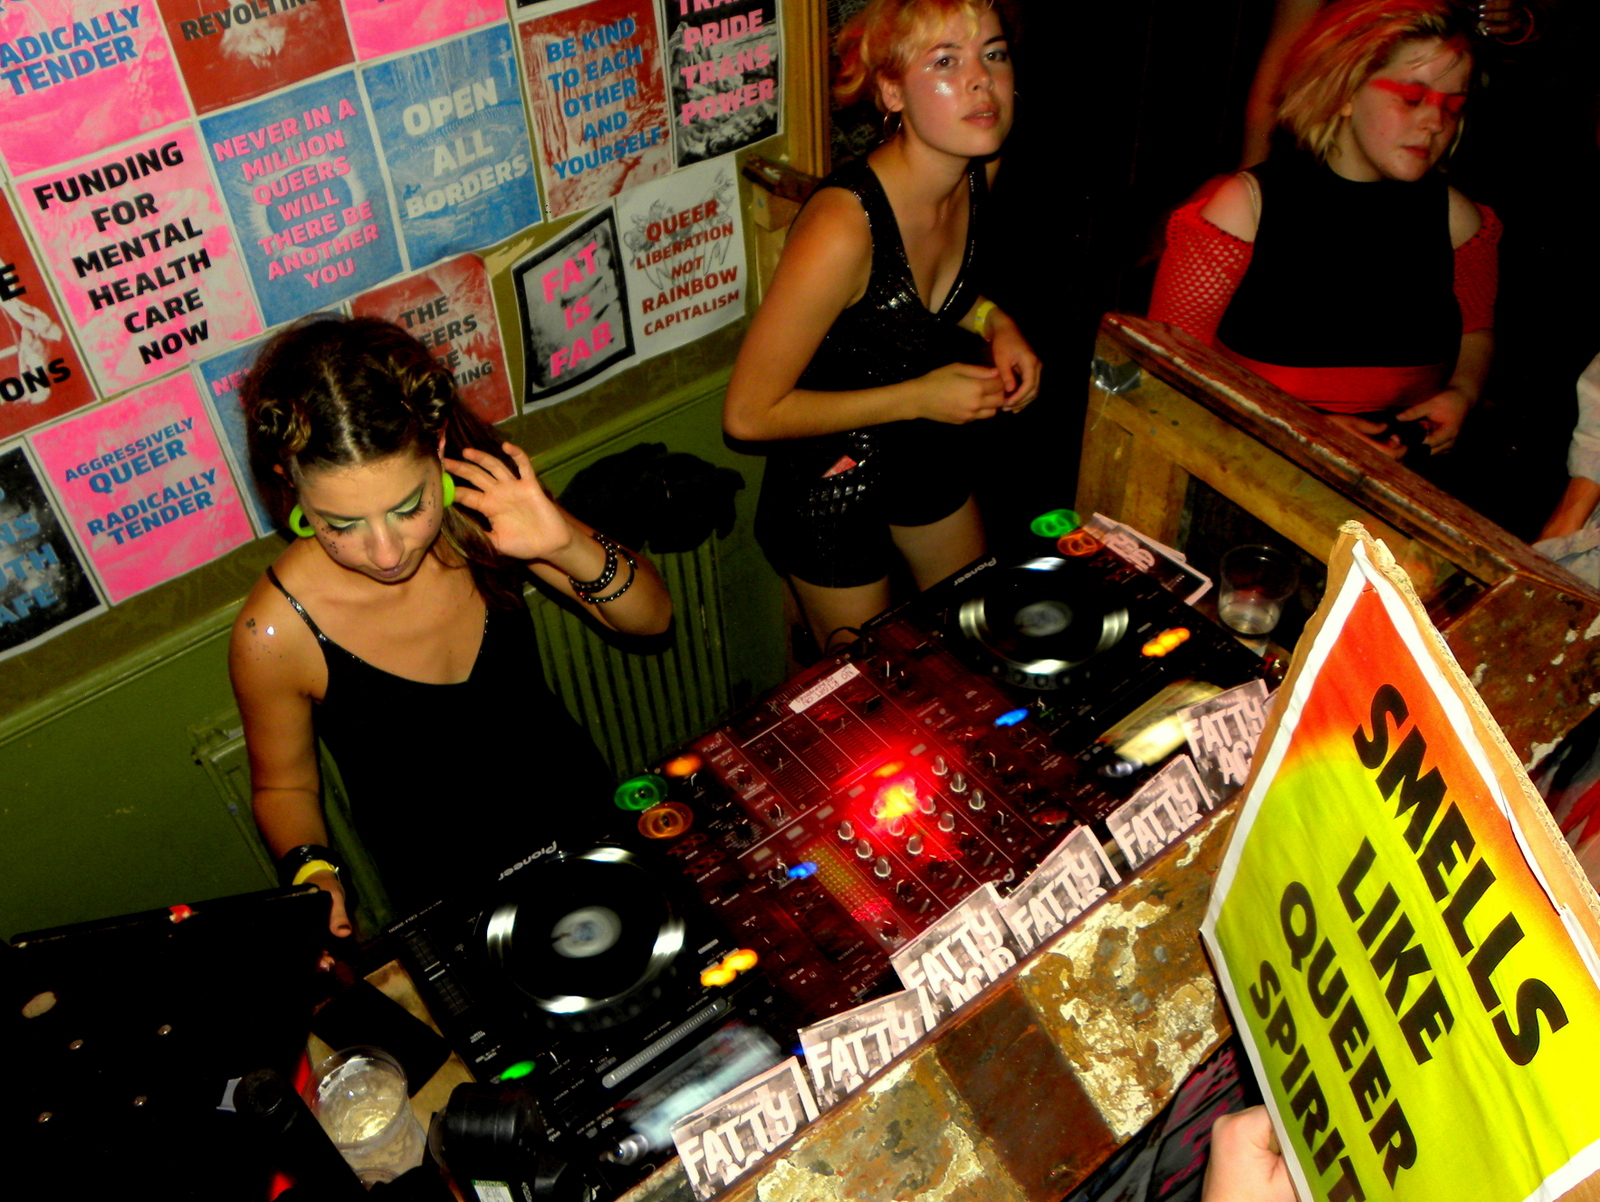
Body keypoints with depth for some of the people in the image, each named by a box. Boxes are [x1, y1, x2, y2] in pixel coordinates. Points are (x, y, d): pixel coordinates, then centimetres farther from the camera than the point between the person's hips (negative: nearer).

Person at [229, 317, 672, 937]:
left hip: (587, 815, 2)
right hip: (454, 902, -2)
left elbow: (651, 616, -8)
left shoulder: (481, 518, -17)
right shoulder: (275, 633, -22)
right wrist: (311, 872, -23)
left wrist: (569, 547, -27)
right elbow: (283, 785, -3)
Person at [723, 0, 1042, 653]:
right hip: (832, 478, -7)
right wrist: (919, 396, -25)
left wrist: (994, 323, -10)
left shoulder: (979, 171, -11)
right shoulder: (843, 226, -35)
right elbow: (749, 414, -28)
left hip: (928, 452, 7)